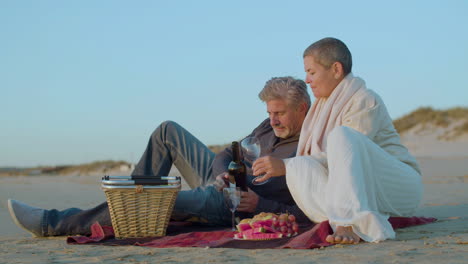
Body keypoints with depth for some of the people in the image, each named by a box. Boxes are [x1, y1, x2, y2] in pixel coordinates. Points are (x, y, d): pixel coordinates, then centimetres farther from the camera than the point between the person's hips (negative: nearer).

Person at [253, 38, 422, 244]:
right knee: (300, 166, -20)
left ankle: (349, 223, -47)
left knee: (341, 135, -30)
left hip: (401, 187, -6)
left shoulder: (365, 101, -10)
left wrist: (286, 166, -22)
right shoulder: (324, 104, 15)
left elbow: (341, 158, -19)